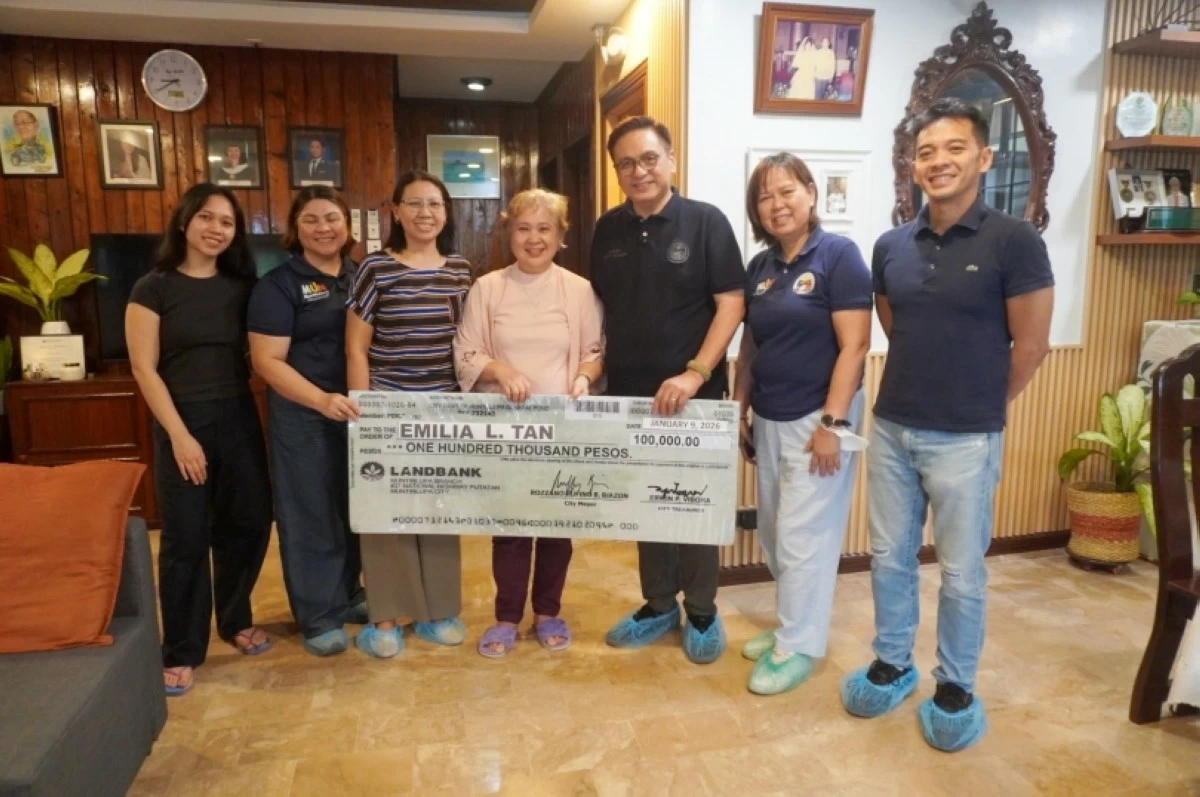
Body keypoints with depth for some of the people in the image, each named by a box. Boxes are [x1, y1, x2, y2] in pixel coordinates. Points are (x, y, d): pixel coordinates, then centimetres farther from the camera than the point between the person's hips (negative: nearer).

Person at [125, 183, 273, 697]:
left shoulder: (241, 287, 7)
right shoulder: (154, 288, -4)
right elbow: (144, 370, -8)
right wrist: (180, 434, -14)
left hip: (239, 419, 4)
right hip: (184, 424, -4)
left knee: (247, 524, 9)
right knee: (185, 538, 1)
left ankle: (235, 620, 31)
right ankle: (180, 651, 15)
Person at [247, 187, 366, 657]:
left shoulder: (362, 277, 9)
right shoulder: (279, 284, -7)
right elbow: (267, 360, -14)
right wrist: (321, 399, -27)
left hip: (360, 411, 5)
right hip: (304, 418, -5)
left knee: (355, 509, 15)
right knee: (310, 513, 5)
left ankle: (347, 596, 33)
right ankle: (318, 617, 18)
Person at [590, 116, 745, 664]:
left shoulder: (706, 222, -6)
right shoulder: (607, 230, 7)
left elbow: (731, 303, -11)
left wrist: (695, 373, -20)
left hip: (693, 395, -4)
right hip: (628, 394, 5)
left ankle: (702, 614, 24)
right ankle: (659, 605, 30)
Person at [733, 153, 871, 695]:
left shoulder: (839, 255, -10)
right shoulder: (759, 267, 9)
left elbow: (854, 346, -16)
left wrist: (833, 423, -19)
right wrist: (739, 410, 12)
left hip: (817, 419, -6)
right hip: (769, 421, 7)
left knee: (804, 536, 0)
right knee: (774, 534, 14)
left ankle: (799, 646, 16)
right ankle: (792, 625, 31)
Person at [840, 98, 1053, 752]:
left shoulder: (1013, 242, -11)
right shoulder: (891, 248, 3)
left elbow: (1030, 346, -6)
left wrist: (978, 408, 3)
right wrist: (924, 389, 11)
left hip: (964, 440, -4)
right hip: (891, 429, 5)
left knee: (961, 572, 9)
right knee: (889, 558, 15)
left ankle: (956, 687, 29)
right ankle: (891, 664, 35)